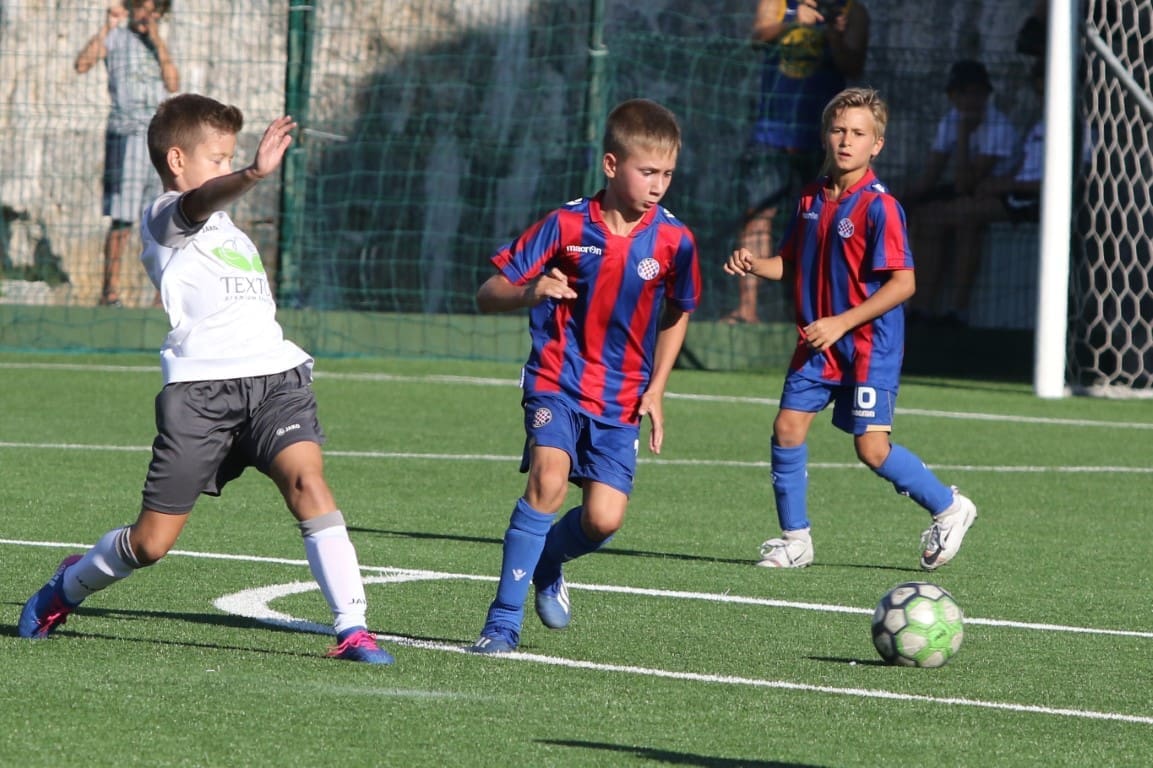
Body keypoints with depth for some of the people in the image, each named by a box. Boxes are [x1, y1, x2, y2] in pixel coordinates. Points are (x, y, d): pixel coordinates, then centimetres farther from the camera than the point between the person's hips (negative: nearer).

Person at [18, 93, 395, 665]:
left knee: (307, 482, -22)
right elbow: (200, 201, -25)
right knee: (151, 542, 1)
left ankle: (352, 628, -25)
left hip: (273, 375, 6)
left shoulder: (222, 227, 27)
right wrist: (254, 174, -43)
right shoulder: (165, 217, 0)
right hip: (200, 387, -5)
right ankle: (71, 585, 32)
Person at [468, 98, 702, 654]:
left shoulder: (672, 241, -4)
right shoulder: (568, 225, -10)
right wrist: (529, 293, -29)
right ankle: (504, 619, -17)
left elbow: (676, 315, 15)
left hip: (621, 398, 2)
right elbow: (487, 295, -7)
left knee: (604, 519, -10)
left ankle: (545, 564, 27)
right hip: (557, 382, -2)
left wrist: (655, 390, 7)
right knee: (549, 479, -26)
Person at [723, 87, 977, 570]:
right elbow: (791, 264, 17)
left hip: (869, 344, -6)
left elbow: (903, 283, -18)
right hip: (817, 346, 6)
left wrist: (841, 323, -20)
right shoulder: (812, 200, 7)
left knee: (871, 446, -9)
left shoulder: (878, 207, -15)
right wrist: (754, 264, -5)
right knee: (788, 426, -2)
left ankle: (948, 508, 12)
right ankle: (794, 538, 11)